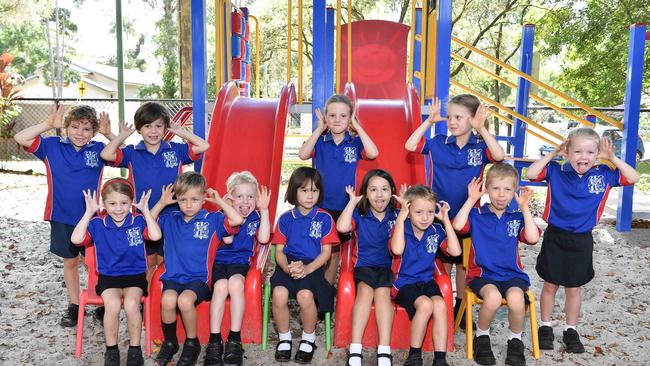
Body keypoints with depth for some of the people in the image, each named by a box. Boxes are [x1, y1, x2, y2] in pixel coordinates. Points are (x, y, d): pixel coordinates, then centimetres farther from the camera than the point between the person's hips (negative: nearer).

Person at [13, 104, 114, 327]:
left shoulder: (99, 149, -3)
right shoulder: (52, 146, -2)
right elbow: (20, 139, -7)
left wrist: (108, 134, -16)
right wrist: (49, 124, -15)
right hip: (62, 218, 1)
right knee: (70, 262, 14)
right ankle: (74, 305, 29)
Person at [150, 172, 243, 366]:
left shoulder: (211, 219, 4)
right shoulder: (170, 219, 14)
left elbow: (237, 220, -8)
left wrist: (219, 201, -2)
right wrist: (161, 203, 9)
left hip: (198, 277, -2)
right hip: (173, 276, 3)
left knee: (185, 300, -33)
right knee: (168, 300, -30)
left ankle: (192, 343, -5)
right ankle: (169, 341, -1)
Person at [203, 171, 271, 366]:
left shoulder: (255, 217, 7)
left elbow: (263, 238, -11)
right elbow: (228, 239, -13)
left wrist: (264, 210, -11)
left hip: (241, 262, 1)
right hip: (220, 261, 0)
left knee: (236, 282, -33)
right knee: (221, 285, -32)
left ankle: (235, 339, -26)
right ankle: (214, 341, -26)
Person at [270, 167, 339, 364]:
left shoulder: (324, 218, 4)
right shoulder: (285, 218, 10)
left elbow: (326, 252, 2)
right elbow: (279, 250, 8)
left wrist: (307, 268, -15)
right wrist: (287, 267, -14)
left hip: (313, 266, -2)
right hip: (288, 265, 2)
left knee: (305, 295, -32)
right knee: (279, 294, -29)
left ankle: (308, 339, -2)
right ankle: (284, 338, 0)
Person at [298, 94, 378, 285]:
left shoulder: (355, 142, -1)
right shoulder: (320, 141, 0)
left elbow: (373, 153, -20)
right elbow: (303, 154, -18)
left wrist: (358, 127, -15)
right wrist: (319, 129, -14)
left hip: (344, 207, 1)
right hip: (320, 206, 0)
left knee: (334, 252, 12)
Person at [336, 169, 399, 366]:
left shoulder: (396, 216, 7)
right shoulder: (359, 214, 4)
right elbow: (342, 227, -16)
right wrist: (353, 201, -7)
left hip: (389, 266, 0)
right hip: (365, 265, 0)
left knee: (382, 292, -28)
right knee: (365, 290, -28)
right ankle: (355, 350, -30)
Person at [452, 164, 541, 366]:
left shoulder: (517, 218, 10)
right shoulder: (477, 214, 3)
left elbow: (533, 238, -8)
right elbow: (458, 225, -17)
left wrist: (525, 208, -8)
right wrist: (471, 199, -12)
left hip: (512, 274, 2)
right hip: (482, 273, -2)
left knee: (516, 299, -31)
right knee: (493, 297, -34)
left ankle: (515, 340, 1)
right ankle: (481, 337, -3)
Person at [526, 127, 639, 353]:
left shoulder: (603, 175, -1)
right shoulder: (556, 171, -8)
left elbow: (633, 178, 2)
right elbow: (531, 174, -17)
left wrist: (612, 158, -8)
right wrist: (552, 154, -15)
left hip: (582, 241, 2)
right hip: (555, 237, -2)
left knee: (573, 288, 14)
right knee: (550, 285, 10)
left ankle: (571, 330, 29)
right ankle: (545, 327, 26)